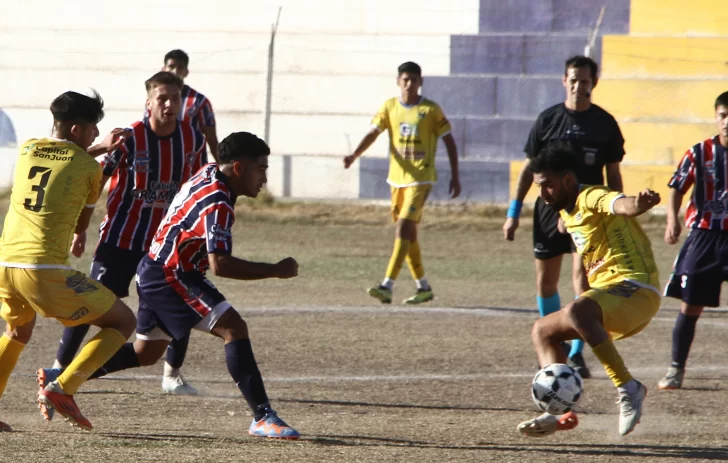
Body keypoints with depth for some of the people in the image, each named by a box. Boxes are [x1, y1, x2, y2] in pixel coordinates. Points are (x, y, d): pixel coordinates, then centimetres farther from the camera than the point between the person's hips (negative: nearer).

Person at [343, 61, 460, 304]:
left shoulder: (431, 110, -4)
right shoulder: (390, 107, 6)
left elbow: (449, 141, 3)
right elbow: (373, 133, -2)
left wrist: (455, 176, 1)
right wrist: (354, 155, -19)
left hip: (420, 177, -5)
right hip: (397, 177, 5)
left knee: (404, 227, -18)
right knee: (408, 232, 11)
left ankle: (387, 286, -24)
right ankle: (423, 287, 24)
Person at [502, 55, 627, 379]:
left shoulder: (605, 123, 1)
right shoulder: (548, 119, 2)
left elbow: (613, 174, 6)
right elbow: (529, 167, 7)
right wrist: (514, 211, 3)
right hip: (550, 207, 2)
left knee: (582, 280, -12)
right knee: (545, 281, 6)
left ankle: (576, 355, -7)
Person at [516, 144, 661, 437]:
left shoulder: (592, 198, -11)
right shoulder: (568, 212, 18)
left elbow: (621, 204, -35)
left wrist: (639, 203, -54)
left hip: (634, 290, -11)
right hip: (608, 292, 11)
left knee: (576, 311, -36)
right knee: (543, 331, 15)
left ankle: (628, 388, -34)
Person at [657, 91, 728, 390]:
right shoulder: (700, 154, -3)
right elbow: (677, 188, -1)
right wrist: (672, 220, -18)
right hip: (704, 235, 0)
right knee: (690, 306, 4)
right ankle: (676, 369, 15)